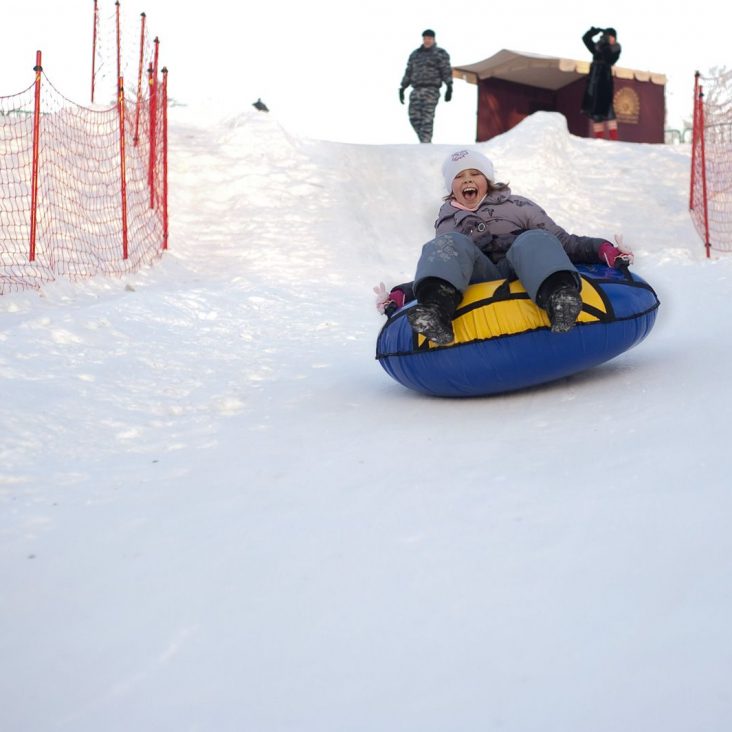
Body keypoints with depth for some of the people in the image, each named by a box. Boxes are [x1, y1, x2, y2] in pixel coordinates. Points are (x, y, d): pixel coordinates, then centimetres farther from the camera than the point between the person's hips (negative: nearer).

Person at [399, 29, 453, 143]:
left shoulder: (441, 53, 5)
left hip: (431, 90, -5)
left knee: (427, 118, -12)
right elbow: (408, 72, 22)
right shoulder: (415, 54, 20)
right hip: (416, 90, 5)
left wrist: (449, 88, -15)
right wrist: (402, 88, 16)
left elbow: (447, 72, -3)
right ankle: (425, 140, 10)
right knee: (414, 118, -4)